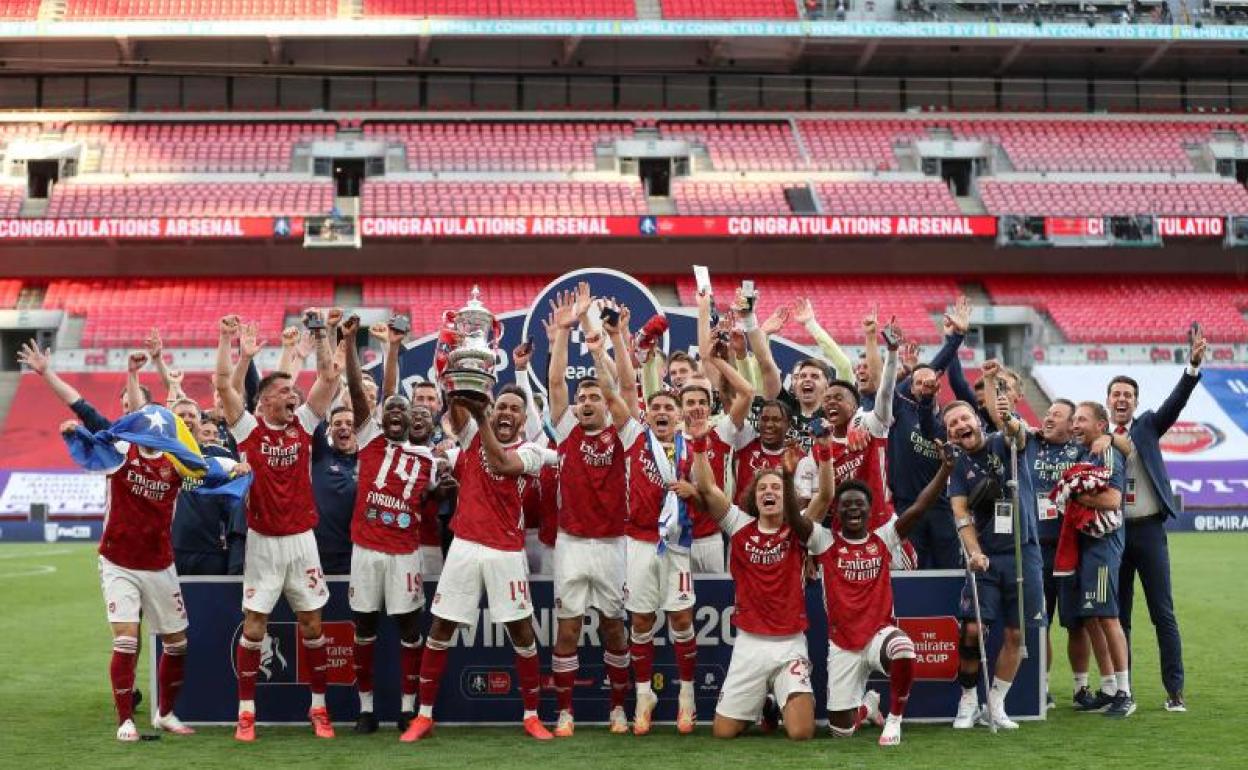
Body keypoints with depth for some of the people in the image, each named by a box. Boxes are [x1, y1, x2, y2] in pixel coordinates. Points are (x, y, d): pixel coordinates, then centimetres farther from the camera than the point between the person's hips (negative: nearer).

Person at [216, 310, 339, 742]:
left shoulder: (303, 424, 4)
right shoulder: (248, 427, -3)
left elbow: (328, 378, 0)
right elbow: (222, 383, -12)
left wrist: (322, 334, -5)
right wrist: (227, 339, -12)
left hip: (302, 539, 3)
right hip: (262, 542, -2)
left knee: (312, 626, 7)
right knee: (253, 627, 1)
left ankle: (319, 707, 18)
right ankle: (246, 711, 9)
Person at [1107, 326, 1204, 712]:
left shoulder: (1147, 426, 5)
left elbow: (1176, 401, -11)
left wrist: (1194, 363, -25)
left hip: (1149, 530, -1)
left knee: (1163, 613, 1)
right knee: (1117, 615, 8)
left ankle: (1174, 690, 5)